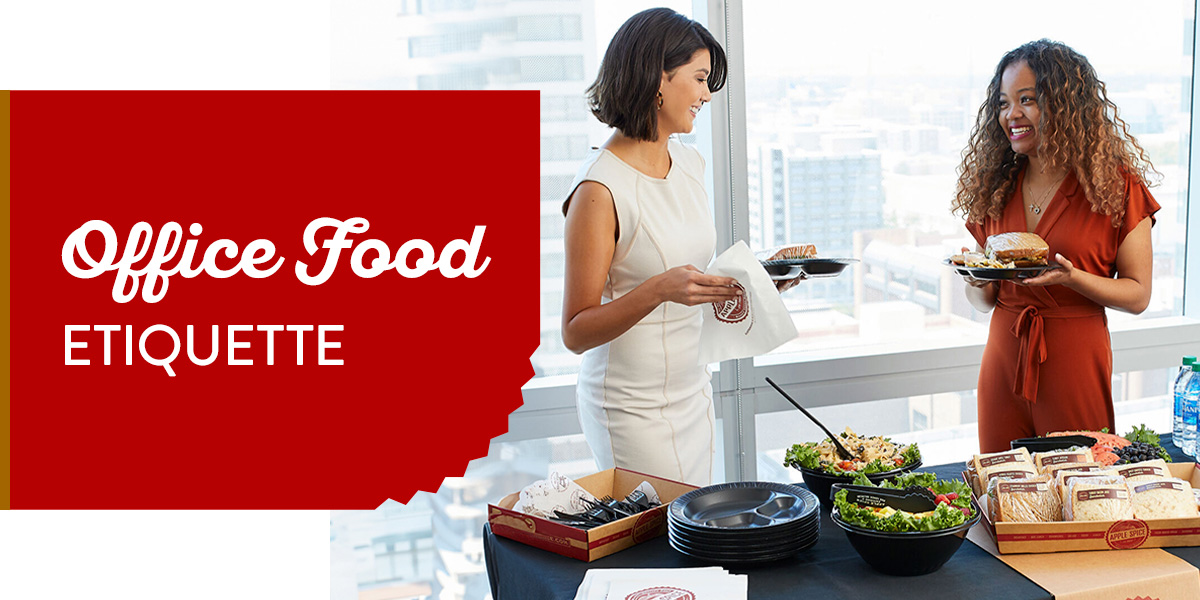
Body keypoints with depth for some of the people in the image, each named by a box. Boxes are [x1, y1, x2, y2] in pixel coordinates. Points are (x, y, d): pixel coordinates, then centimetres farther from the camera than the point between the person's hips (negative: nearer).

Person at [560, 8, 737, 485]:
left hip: (693, 391, 7)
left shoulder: (690, 164, 6)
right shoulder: (599, 187, -18)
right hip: (633, 406, -7)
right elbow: (576, 332, -18)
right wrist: (658, 289, -31)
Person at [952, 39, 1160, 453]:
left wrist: (1071, 277, -20)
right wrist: (976, 279, -11)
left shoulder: (1116, 186, -4)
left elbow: (1137, 295, -4)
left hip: (1077, 364, -3)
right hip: (1003, 359, 3)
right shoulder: (994, 187, 7)